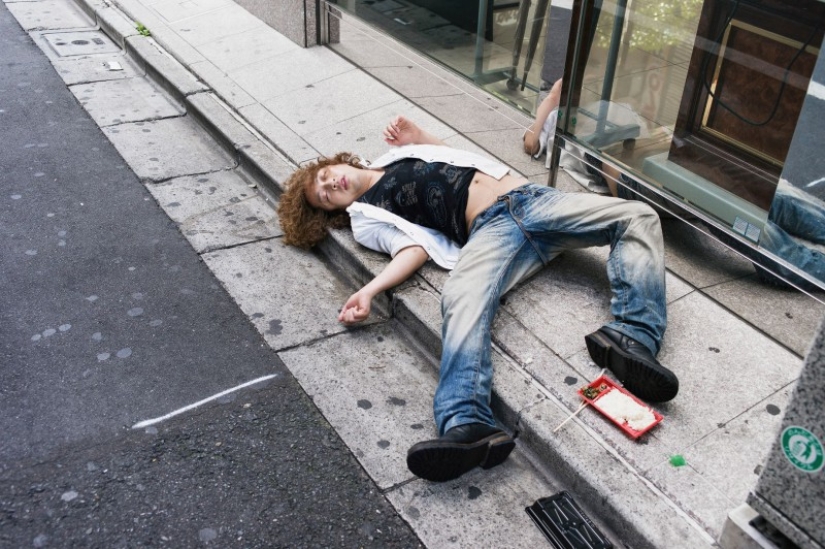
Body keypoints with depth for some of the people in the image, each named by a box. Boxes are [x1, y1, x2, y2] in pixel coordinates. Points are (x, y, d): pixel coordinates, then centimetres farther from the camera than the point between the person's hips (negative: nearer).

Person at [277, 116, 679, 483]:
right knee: (462, 297, -39)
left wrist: (418, 136, 22)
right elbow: (416, 247, -4)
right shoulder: (366, 216, 11)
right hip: (490, 229, -6)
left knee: (637, 216, -14)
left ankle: (632, 339, -33)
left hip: (532, 197, 6)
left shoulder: (404, 153, 29)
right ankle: (469, 426, -57)